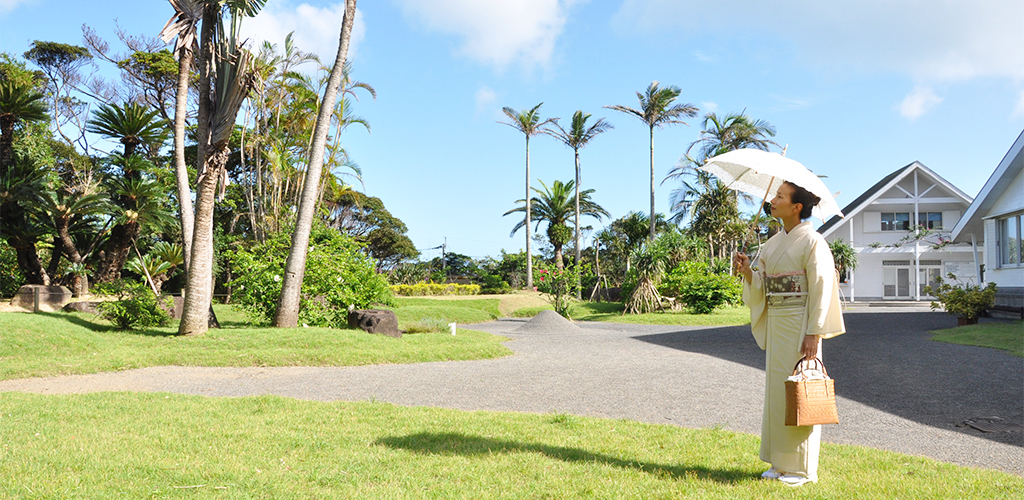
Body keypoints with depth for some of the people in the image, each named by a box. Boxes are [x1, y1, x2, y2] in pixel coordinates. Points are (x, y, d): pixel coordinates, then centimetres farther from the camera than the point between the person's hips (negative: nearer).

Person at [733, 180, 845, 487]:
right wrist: (747, 270, -7)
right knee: (776, 389, 9)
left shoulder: (811, 241, -9)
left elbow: (821, 289, -13)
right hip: (774, 322, 8)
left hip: (800, 323, -8)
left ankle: (802, 468, 8)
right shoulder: (774, 243, 13)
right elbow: (762, 284, 13)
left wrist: (813, 334, -18)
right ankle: (781, 462, 19)